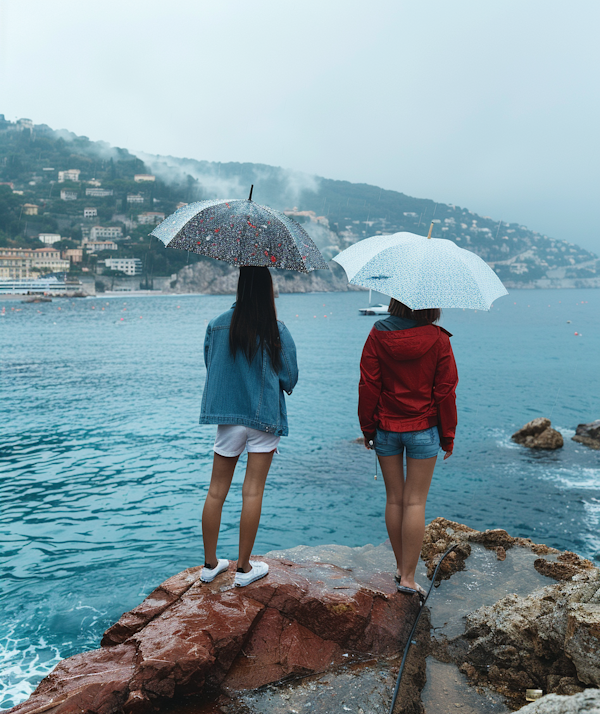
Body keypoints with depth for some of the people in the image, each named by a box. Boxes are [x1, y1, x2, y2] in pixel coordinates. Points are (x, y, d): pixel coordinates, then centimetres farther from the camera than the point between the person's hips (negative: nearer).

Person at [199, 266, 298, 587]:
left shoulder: (216, 325, -2)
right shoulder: (276, 331, -10)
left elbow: (210, 367, 8)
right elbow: (290, 379, -5)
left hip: (226, 416, 3)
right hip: (264, 416, -2)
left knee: (216, 492, 11)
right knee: (253, 492, 5)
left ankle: (210, 564, 22)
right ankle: (244, 568, 15)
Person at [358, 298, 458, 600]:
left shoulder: (378, 335, -5)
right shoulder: (438, 339, -8)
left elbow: (368, 386, -3)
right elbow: (446, 391, -4)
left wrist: (368, 428, 6)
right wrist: (448, 436, 6)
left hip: (386, 428, 2)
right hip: (423, 428, -2)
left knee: (394, 499, 13)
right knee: (415, 501, 4)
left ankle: (401, 566, 25)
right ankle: (408, 576, 8)